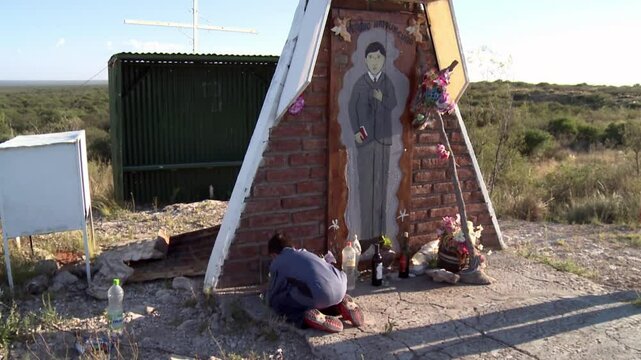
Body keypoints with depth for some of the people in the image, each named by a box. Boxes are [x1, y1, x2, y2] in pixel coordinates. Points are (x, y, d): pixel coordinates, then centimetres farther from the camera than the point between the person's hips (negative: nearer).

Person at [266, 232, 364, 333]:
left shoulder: (277, 263, 17)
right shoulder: (305, 253, 33)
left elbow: (271, 297, 22)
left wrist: (267, 297, 46)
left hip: (317, 297, -6)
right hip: (340, 291, 7)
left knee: (277, 301, 15)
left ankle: (306, 318, -10)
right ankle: (341, 305, 10)